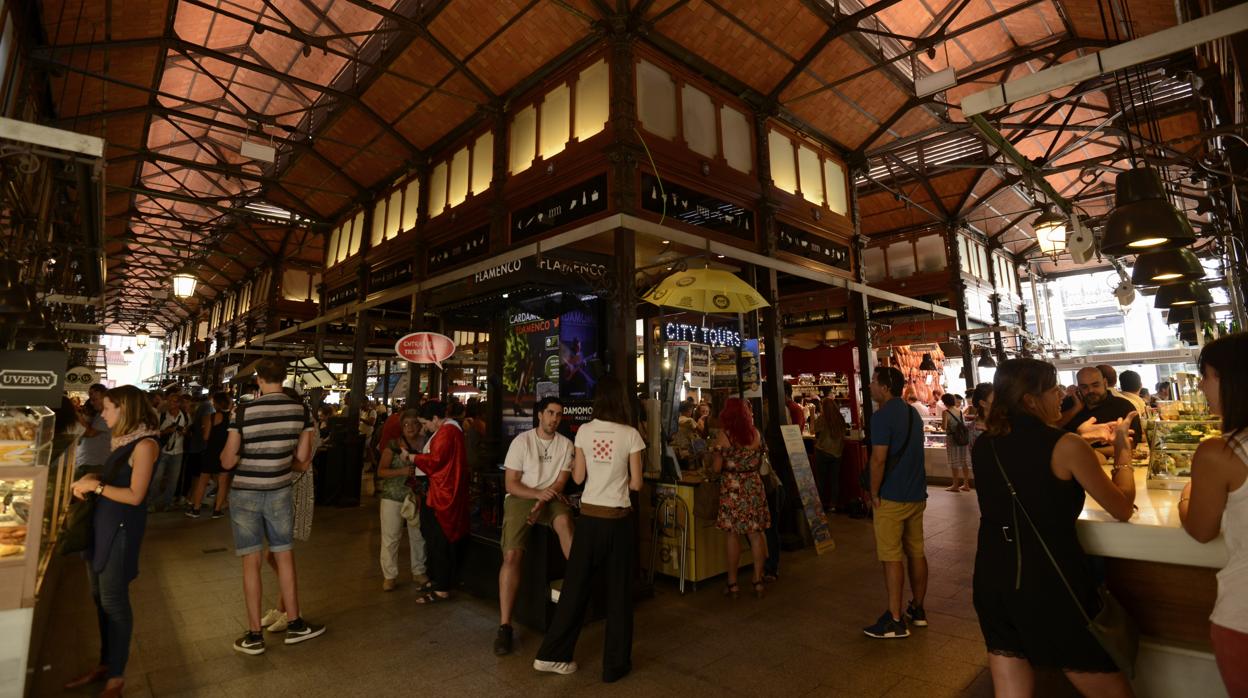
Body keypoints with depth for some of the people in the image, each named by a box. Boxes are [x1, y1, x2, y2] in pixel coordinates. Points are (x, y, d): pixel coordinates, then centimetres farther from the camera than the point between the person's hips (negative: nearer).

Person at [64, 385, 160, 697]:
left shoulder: (144, 444, -18)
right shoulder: (124, 439, 9)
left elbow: (135, 495, -20)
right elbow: (115, 477, 16)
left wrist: (95, 485, -14)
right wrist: (90, 478, -1)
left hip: (121, 527, -8)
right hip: (102, 522, 8)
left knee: (113, 601, 2)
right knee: (99, 597, 16)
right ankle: (105, 663, 31)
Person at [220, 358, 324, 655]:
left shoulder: (243, 411, -14)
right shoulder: (301, 410, -6)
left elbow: (227, 462, -8)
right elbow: (302, 460, 0)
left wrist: (226, 451, 13)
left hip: (245, 494, -2)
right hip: (280, 492, 2)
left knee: (252, 562, 7)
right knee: (285, 557, 13)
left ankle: (254, 635, 16)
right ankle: (295, 625, 24)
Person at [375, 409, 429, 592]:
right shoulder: (393, 445, -4)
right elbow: (381, 471, -7)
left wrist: (420, 473, -8)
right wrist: (402, 471, -21)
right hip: (393, 497, -2)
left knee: (419, 535, 9)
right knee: (390, 537, 2)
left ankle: (418, 571, 26)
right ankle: (389, 575, 17)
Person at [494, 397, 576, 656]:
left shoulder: (566, 445, 2)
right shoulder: (521, 441, -3)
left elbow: (560, 483, -1)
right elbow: (510, 484, -5)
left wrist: (542, 502, -19)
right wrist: (538, 494, -21)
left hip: (550, 498, 1)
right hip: (521, 498, -1)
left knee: (564, 520, -34)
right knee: (512, 555, -18)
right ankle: (505, 626, -11)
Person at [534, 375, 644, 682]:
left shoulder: (584, 431, -4)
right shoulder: (631, 435, -10)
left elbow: (578, 478, 2)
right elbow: (636, 483, -6)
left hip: (589, 516, 2)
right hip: (619, 518, -2)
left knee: (576, 585, 16)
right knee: (618, 590, 12)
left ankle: (552, 654, 26)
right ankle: (615, 664, 23)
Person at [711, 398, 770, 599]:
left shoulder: (724, 436, -11)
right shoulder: (757, 434, 2)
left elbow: (716, 467, -10)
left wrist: (713, 452, 8)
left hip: (732, 488, -3)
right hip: (754, 486, 4)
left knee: (732, 534, 5)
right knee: (755, 533, 10)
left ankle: (733, 583, 13)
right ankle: (758, 580, 17)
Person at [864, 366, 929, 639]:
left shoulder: (883, 416, -16)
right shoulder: (913, 413, 11)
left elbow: (878, 459, -21)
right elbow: (915, 453, 18)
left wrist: (874, 493, -11)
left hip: (892, 498, -9)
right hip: (916, 495, 9)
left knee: (892, 558, -2)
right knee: (916, 553, 15)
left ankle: (895, 621, 4)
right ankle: (918, 609, 27)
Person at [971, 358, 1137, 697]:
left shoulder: (983, 445, 3)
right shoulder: (1066, 446, -12)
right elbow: (1123, 509, 1)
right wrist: (1122, 452, 15)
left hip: (992, 579, 5)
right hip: (1050, 583, -5)